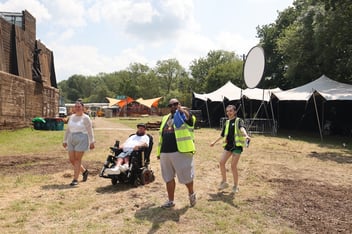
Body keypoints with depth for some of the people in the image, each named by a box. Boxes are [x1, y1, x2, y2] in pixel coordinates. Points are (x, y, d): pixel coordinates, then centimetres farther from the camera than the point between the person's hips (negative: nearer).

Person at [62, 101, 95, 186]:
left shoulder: (85, 118, -4)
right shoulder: (71, 117, 13)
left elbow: (90, 130, -7)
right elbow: (67, 130, 18)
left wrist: (92, 142, -11)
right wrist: (65, 140, 18)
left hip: (81, 140, -6)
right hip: (71, 140, 6)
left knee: (77, 159, -5)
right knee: (72, 159, 5)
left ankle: (75, 179, 2)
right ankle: (84, 171, 28)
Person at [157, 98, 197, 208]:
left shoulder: (184, 116, 0)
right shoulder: (165, 118, 19)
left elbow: (188, 116, -29)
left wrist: (180, 109, -24)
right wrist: (159, 151, 19)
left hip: (181, 152, -6)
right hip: (165, 153, 6)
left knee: (186, 176, 4)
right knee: (168, 178, 13)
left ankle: (191, 194, 32)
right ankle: (170, 200, 27)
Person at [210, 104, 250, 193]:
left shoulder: (238, 121, -3)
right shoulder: (227, 123, 14)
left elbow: (242, 128, -26)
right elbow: (222, 135, 25)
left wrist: (246, 135, -46)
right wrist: (214, 142, 31)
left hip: (237, 145, -5)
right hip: (228, 145, 6)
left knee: (233, 166, -6)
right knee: (221, 162, -5)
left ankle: (235, 186, 13)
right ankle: (224, 182, 13)